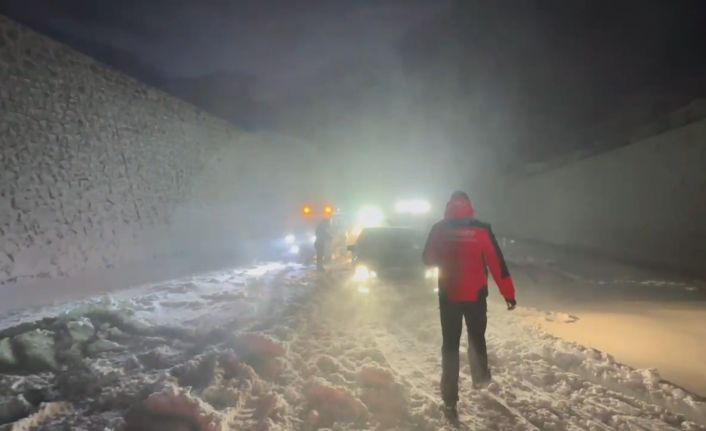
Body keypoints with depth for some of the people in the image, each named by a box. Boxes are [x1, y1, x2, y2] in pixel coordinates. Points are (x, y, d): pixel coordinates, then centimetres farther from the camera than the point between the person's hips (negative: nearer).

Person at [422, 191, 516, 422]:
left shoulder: (439, 229, -5)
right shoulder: (481, 230, -9)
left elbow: (428, 260, 6)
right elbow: (497, 263, -8)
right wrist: (508, 293, -1)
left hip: (448, 296, 0)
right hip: (475, 295, 0)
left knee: (450, 346, 6)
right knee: (477, 338, 24)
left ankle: (450, 401, 3)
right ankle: (480, 377, 42)